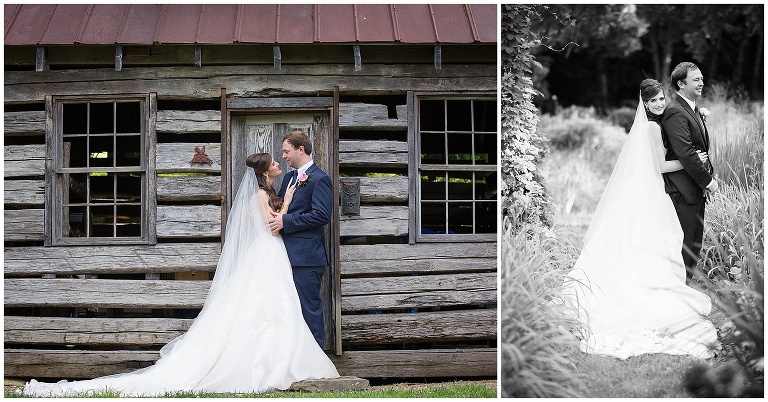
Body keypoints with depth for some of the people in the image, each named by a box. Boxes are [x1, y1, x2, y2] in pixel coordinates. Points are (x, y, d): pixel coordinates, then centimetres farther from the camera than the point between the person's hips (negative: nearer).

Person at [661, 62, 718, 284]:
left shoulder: (693, 109, 16)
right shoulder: (675, 113, -17)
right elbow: (685, 153, -22)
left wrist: (708, 175, 10)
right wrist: (707, 180, -18)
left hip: (697, 186, 10)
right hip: (683, 186, -10)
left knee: (696, 241, 12)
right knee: (685, 241, -6)